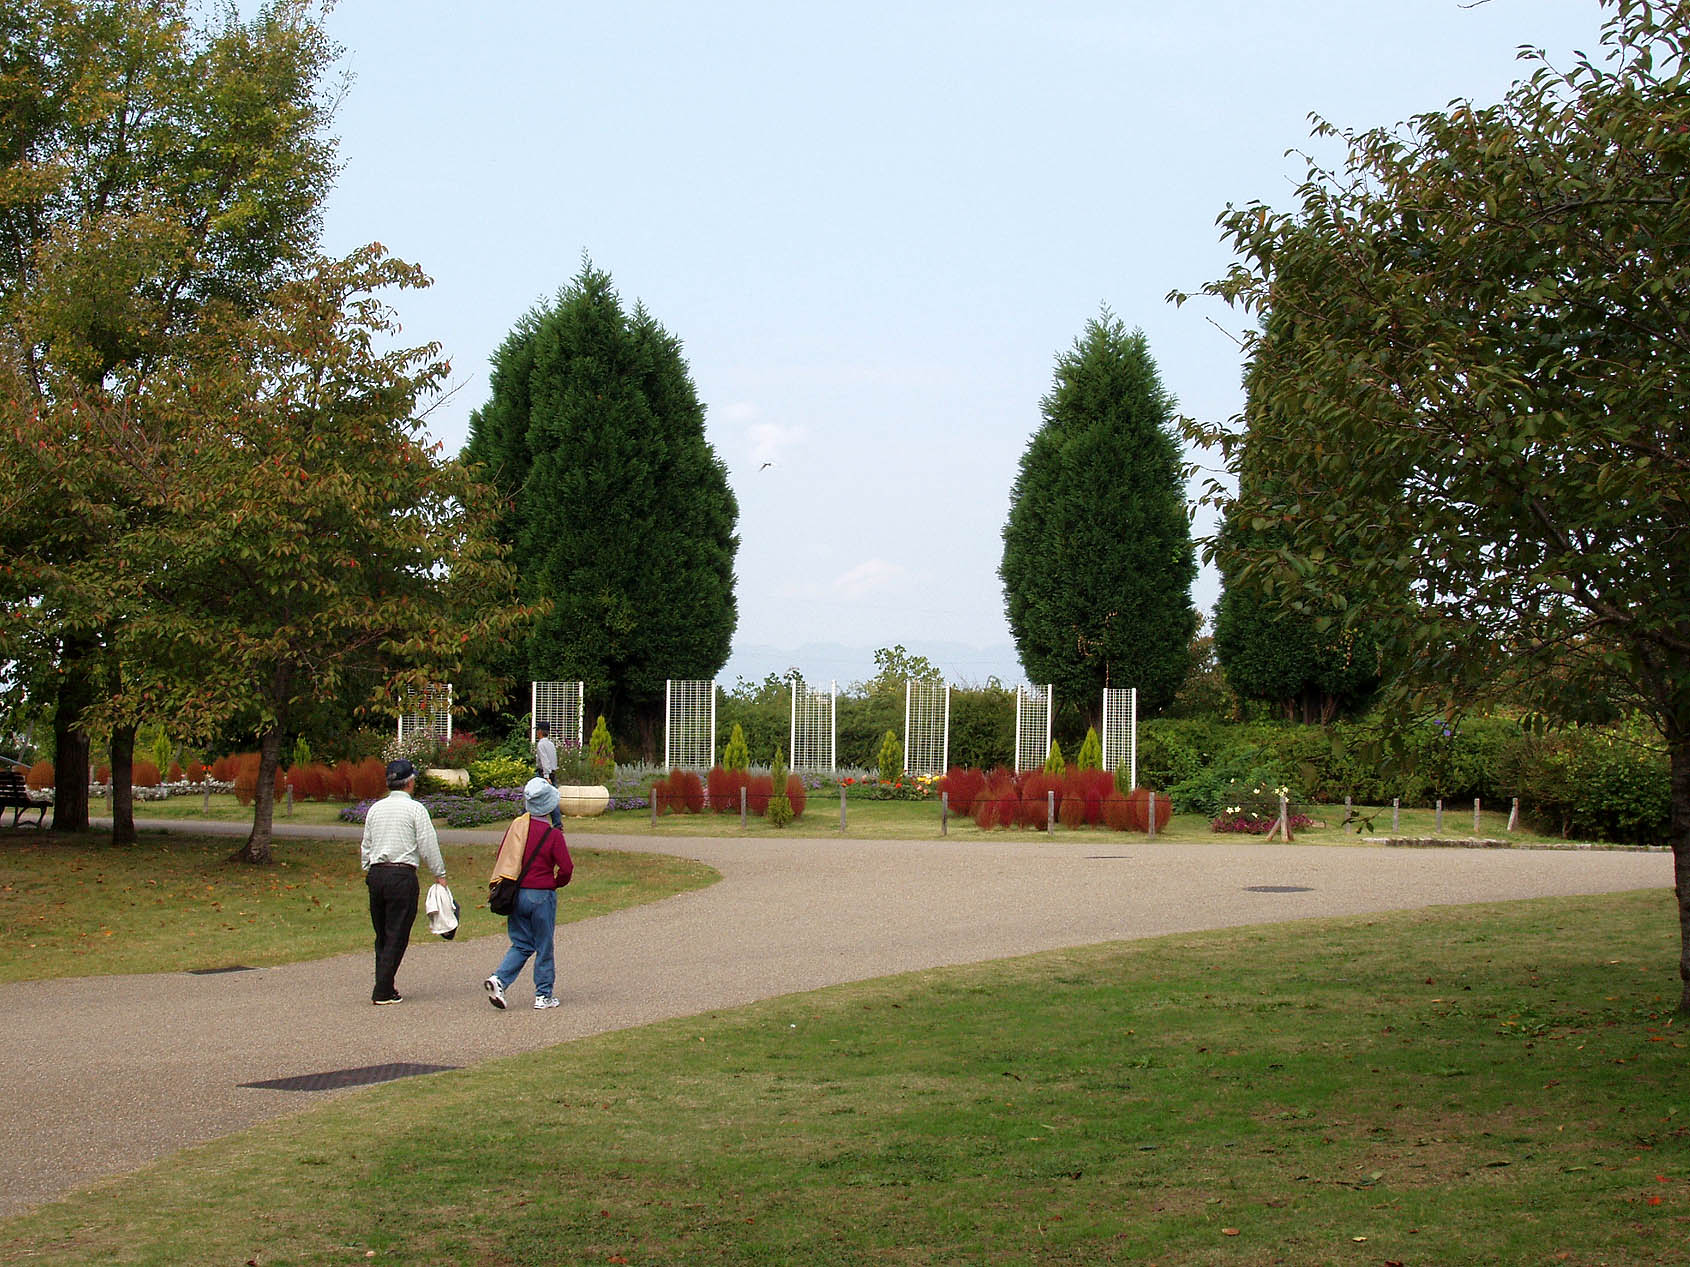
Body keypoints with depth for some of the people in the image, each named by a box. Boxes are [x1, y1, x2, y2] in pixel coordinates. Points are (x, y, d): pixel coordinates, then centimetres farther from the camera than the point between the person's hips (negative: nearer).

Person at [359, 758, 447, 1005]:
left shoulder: (375, 809, 12)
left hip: (375, 873, 6)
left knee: (382, 935, 14)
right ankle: (383, 992, -5)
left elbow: (366, 846, 17)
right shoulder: (415, 809, -5)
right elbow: (428, 845, -6)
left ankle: (384, 985, 17)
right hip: (402, 875, -6)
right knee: (397, 936, -2)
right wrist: (440, 874, 3)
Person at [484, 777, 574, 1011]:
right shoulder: (553, 835, -13)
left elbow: (501, 855, 9)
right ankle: (544, 996, 14)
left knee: (521, 945, 15)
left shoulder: (516, 826, 2)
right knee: (544, 947, 8)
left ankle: (499, 979, -6)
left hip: (515, 894, 5)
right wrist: (555, 883, 7)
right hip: (541, 895, -5)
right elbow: (566, 867, -14)